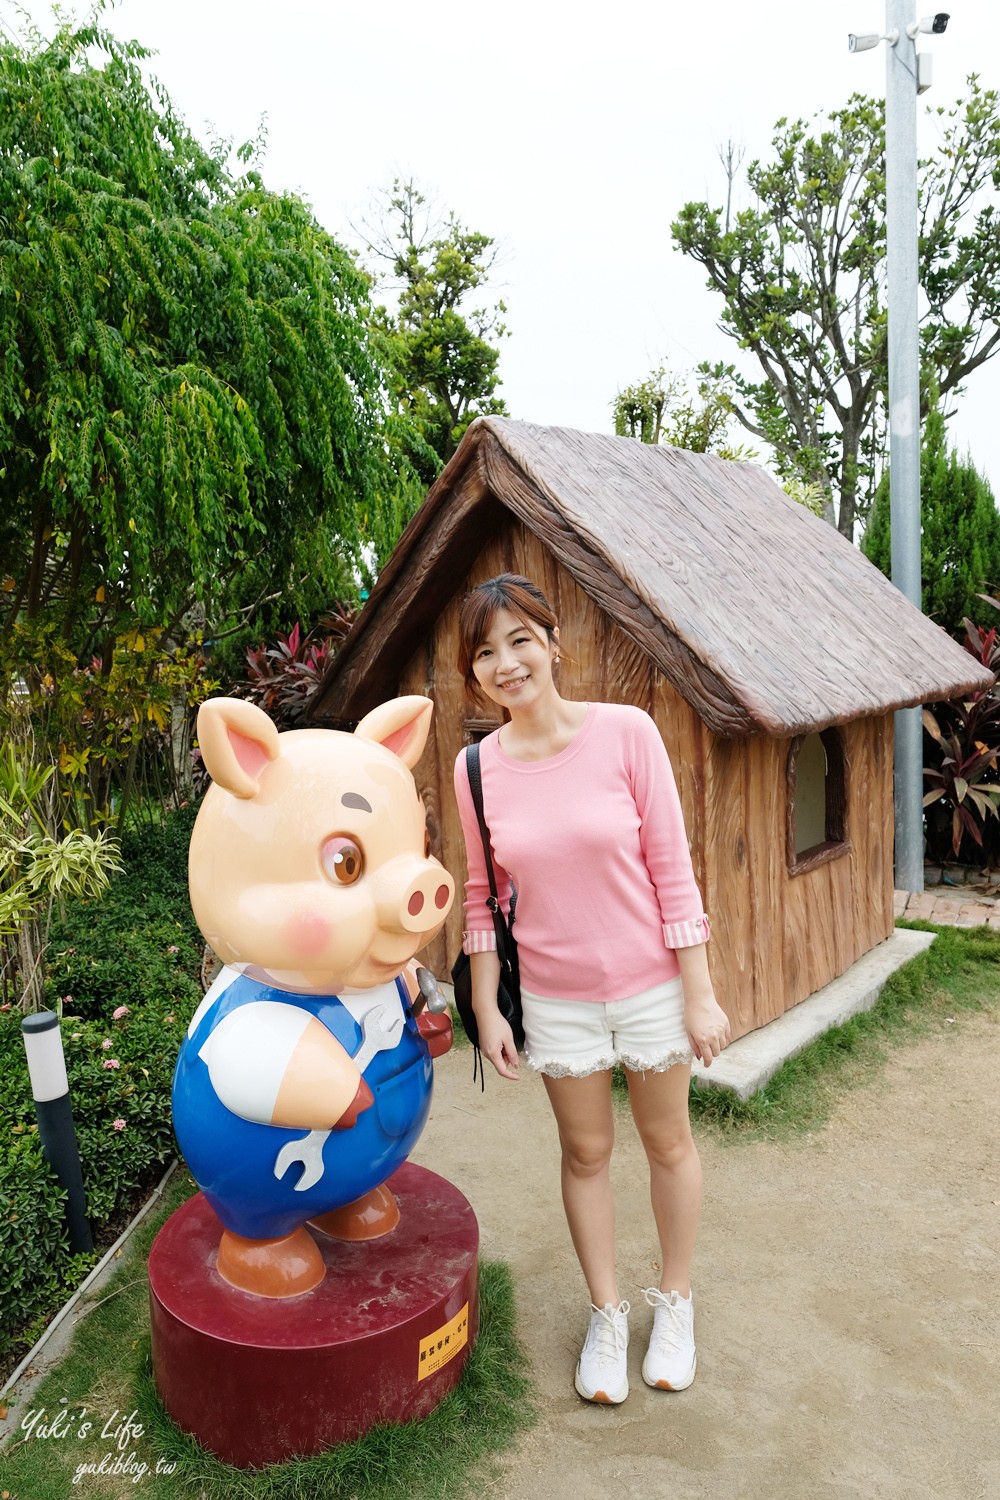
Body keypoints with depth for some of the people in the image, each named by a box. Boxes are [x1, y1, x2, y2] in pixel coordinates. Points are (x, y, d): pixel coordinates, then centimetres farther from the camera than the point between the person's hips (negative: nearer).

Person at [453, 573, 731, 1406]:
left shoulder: (626, 731, -16)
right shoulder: (477, 767, -8)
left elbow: (672, 868, -11)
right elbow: (484, 899, 2)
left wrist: (701, 994, -10)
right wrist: (486, 1009, 1)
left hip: (650, 983, -1)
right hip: (556, 997, 2)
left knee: (667, 1143, 18)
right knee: (586, 1153, 17)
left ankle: (675, 1298, 43)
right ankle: (607, 1312, 41)